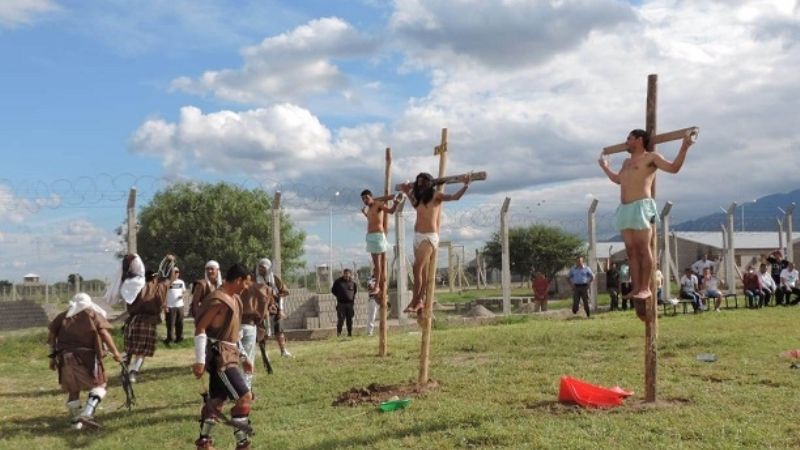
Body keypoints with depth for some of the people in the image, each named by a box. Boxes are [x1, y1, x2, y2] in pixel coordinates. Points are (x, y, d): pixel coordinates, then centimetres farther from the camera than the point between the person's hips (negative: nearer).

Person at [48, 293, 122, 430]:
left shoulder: (63, 316, 17)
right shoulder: (93, 314, 8)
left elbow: (51, 337, 12)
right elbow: (104, 333, -5)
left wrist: (53, 357, 20)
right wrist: (115, 352, -4)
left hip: (65, 358, 4)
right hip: (85, 358, -4)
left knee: (72, 390, 19)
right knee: (99, 385, 4)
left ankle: (76, 421, 25)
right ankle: (87, 414, -15)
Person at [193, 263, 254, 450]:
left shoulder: (234, 299, 14)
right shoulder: (218, 300, -17)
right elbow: (200, 329, -20)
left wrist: (243, 357, 24)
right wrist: (199, 360, -24)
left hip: (228, 355, 10)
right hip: (219, 357, -10)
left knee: (217, 400, 17)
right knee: (244, 397, -11)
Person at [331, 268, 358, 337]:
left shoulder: (352, 282, 3)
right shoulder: (338, 281, -1)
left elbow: (356, 290, 22)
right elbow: (333, 290, 10)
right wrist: (339, 296, 5)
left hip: (350, 303, 2)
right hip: (341, 303, -2)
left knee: (350, 319, 7)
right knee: (341, 319, -5)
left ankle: (350, 333, 14)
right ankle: (339, 333, 3)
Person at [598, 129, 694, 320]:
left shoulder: (651, 157, 4)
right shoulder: (627, 162, 28)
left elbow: (673, 168, -4)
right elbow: (618, 179, 46)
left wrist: (684, 147, -13)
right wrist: (605, 167, 57)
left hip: (641, 206, -8)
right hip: (625, 209, 8)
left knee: (644, 248, -11)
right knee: (632, 251, 1)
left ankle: (645, 288, -11)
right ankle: (636, 289, 0)